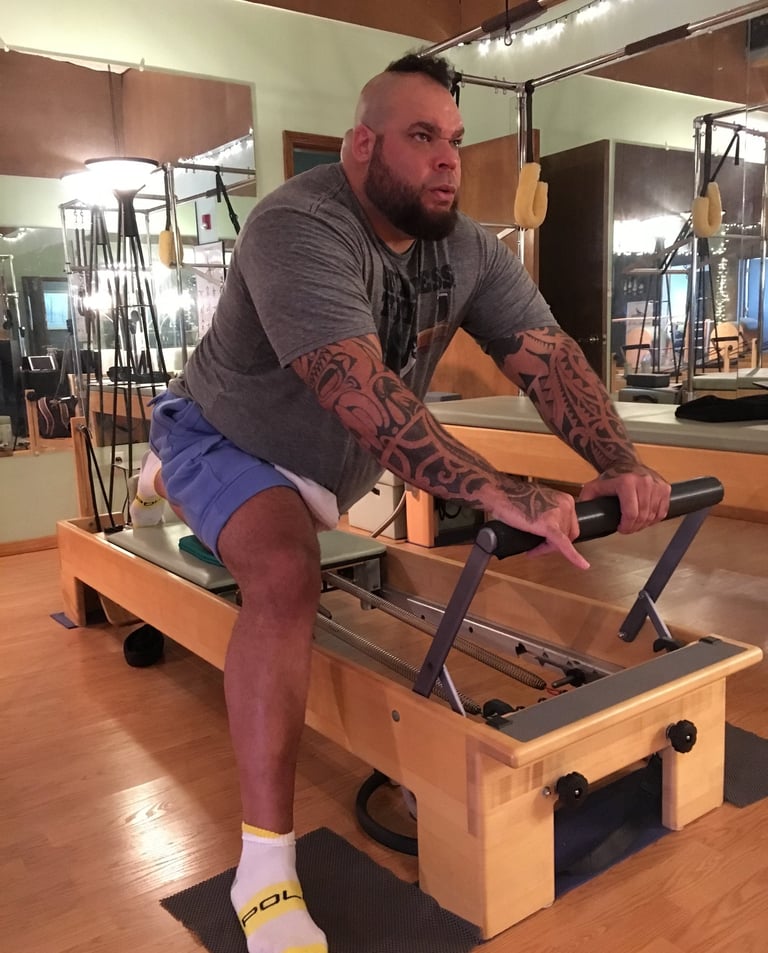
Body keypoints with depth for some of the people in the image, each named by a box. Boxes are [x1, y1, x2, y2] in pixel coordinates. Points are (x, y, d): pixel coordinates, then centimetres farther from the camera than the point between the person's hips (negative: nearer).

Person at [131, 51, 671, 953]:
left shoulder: (468, 249, -9)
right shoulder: (298, 228, -31)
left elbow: (547, 355, -17)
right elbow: (360, 389, -44)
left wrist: (619, 463, -33)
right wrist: (498, 492, -52)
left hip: (328, 463, 8)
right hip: (225, 435, -7)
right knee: (287, 575, -31)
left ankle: (182, 491, 54)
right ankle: (265, 871, -26)